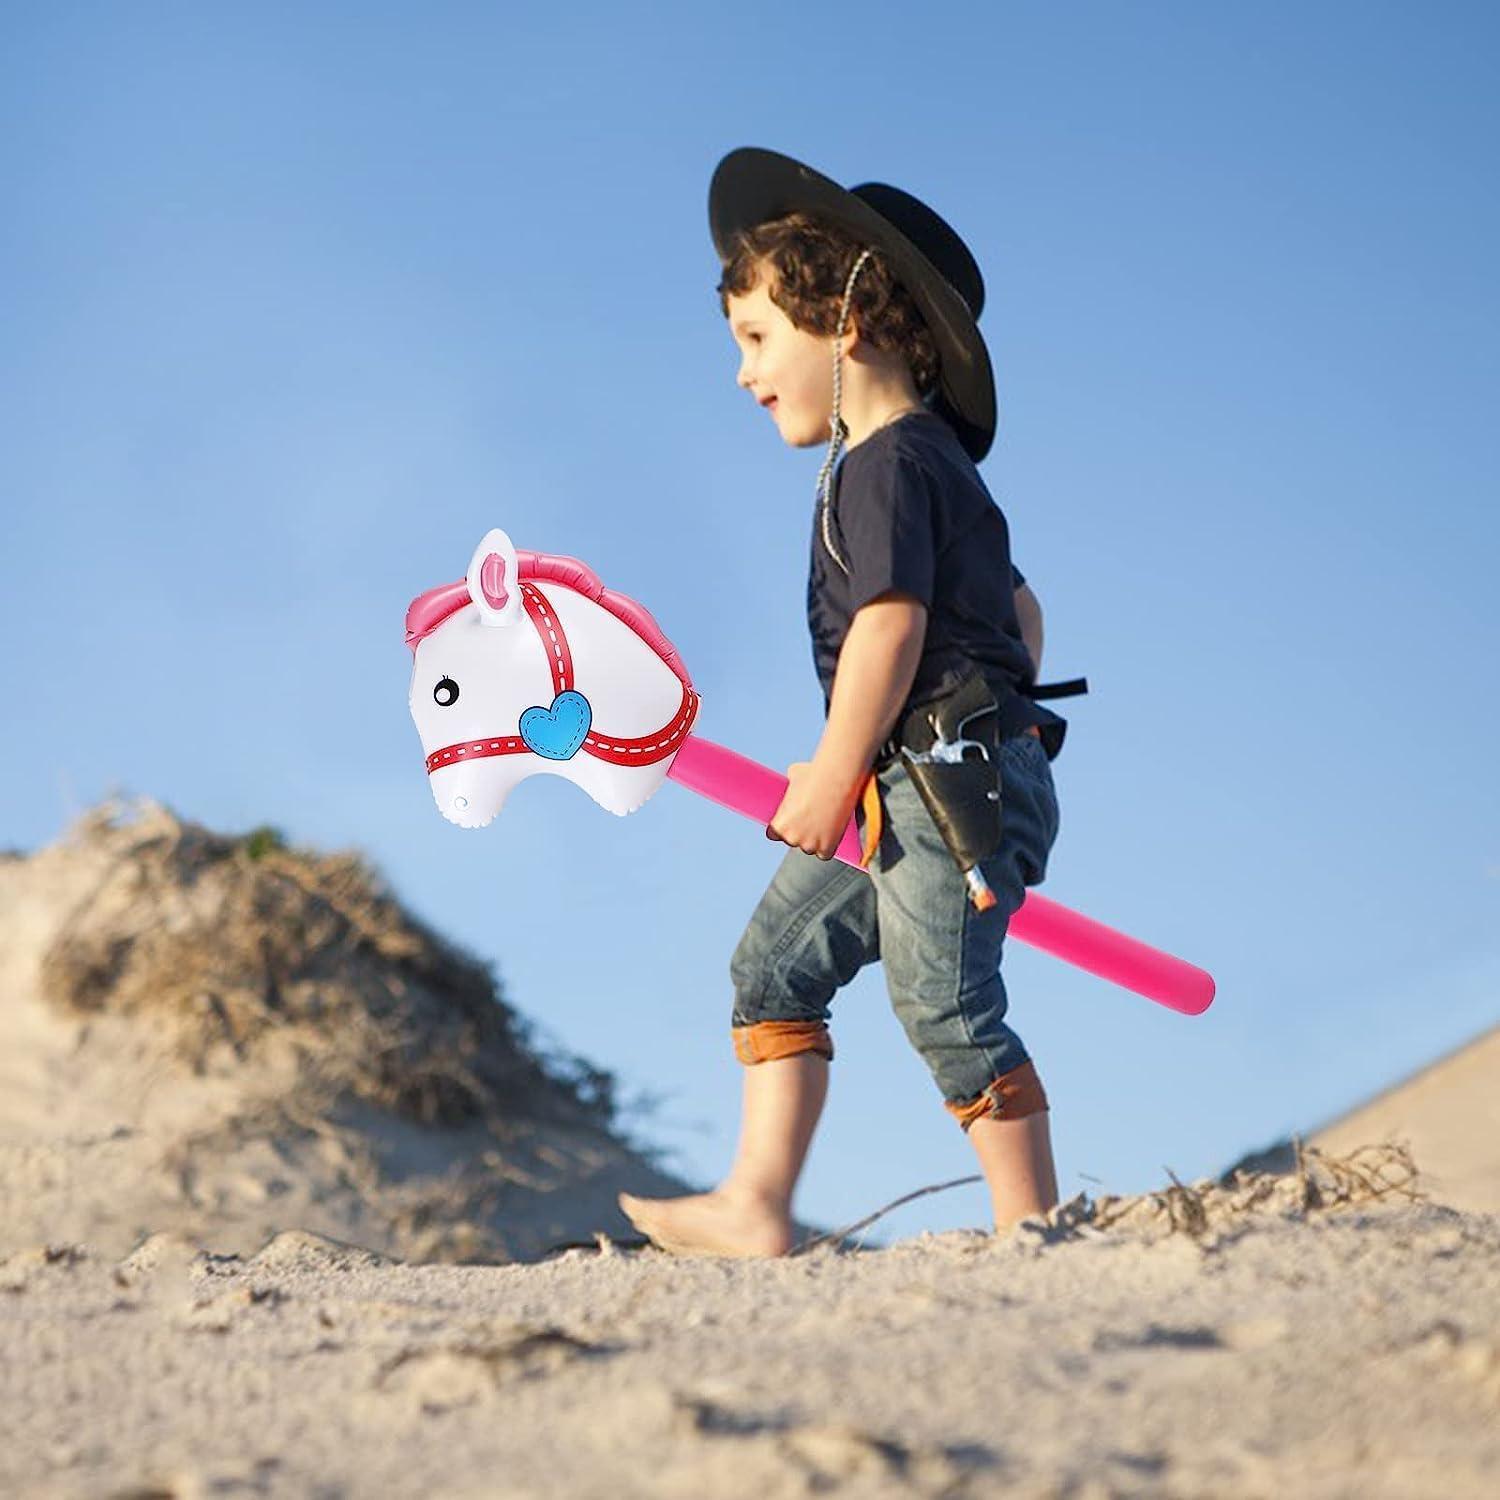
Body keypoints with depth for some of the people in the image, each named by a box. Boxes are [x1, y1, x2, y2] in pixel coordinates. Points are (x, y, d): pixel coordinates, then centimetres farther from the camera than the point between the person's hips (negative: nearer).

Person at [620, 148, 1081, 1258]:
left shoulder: (887, 462, -11)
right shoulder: (933, 462, 21)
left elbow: (893, 623, -20)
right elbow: (1018, 610, 25)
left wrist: (834, 776, -17)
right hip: (913, 793, 11)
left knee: (946, 1000, -11)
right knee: (777, 960, 9)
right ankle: (757, 1209, 8)